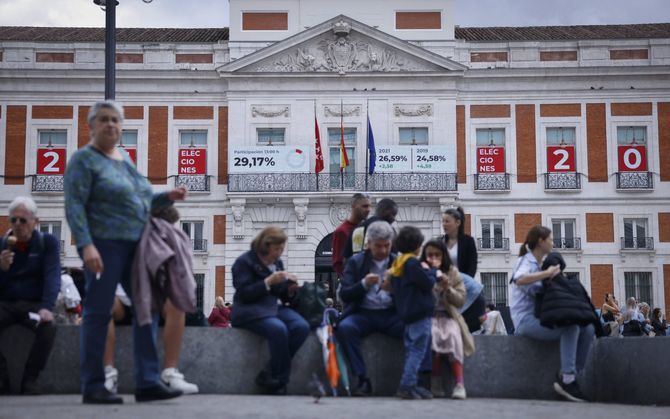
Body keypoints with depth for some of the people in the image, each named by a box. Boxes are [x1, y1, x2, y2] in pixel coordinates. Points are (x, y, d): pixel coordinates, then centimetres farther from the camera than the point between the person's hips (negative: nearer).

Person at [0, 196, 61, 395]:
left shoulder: (47, 242, 1)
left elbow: (52, 276, -11)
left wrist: (46, 307, -28)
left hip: (34, 304, -1)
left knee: (48, 325, -34)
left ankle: (30, 379, -17)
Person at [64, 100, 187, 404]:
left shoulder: (125, 159, 18)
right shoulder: (84, 159, -4)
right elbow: (74, 206, -12)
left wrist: (167, 197, 11)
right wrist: (85, 245, -23)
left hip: (136, 245, 8)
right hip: (104, 244, -8)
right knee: (98, 313, -3)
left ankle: (147, 382, 7)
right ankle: (92, 387, 4)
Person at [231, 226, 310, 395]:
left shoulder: (277, 263, 17)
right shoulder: (244, 262, -3)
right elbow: (244, 294, -14)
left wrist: (290, 289, -3)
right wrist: (269, 282, -21)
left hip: (273, 308, 7)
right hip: (249, 310, -7)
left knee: (302, 327, -22)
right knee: (279, 329, -35)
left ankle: (268, 376, -17)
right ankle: (281, 380, -19)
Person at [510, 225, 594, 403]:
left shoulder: (538, 265, 23)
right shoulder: (526, 261, -6)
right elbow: (519, 280, -31)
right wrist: (547, 273, -27)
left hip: (539, 318, 9)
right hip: (527, 320, -9)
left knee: (588, 328, -6)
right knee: (570, 325, -31)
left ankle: (572, 375, -8)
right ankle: (567, 379, -29)